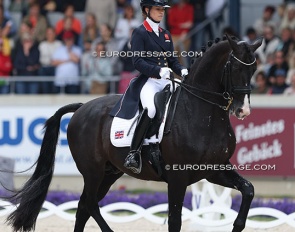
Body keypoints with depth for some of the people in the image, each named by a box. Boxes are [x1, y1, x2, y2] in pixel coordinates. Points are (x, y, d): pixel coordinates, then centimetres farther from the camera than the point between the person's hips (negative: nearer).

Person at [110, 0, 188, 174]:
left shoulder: (166, 35, 21)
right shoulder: (140, 33, 1)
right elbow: (138, 61, -10)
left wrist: (182, 70, -3)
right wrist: (158, 70, -24)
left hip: (166, 81, 7)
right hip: (148, 81, -7)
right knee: (150, 109, -35)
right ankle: (134, 153, -31)